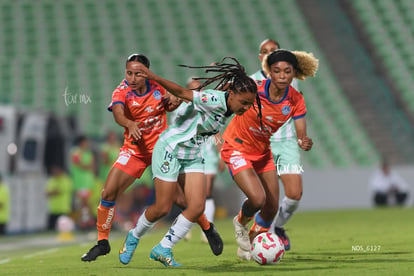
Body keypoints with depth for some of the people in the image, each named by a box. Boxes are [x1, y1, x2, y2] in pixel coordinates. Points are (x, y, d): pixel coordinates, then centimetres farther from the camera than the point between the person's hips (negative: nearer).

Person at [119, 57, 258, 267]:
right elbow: (183, 93, -34)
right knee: (162, 208, -4)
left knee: (197, 207, -6)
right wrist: (156, 79, -43)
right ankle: (134, 237, 24)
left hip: (193, 156, 8)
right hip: (170, 149, -8)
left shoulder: (228, 109, 0)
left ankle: (163, 249, 5)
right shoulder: (214, 100, -25)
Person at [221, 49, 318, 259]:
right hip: (237, 148, -5)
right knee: (258, 198, -23)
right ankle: (241, 222, 14)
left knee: (272, 208, 5)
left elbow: (301, 135, -15)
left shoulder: (295, 100, -14)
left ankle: (248, 246, 33)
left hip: (263, 151, 5)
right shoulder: (253, 89, -26)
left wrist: (304, 142, -38)